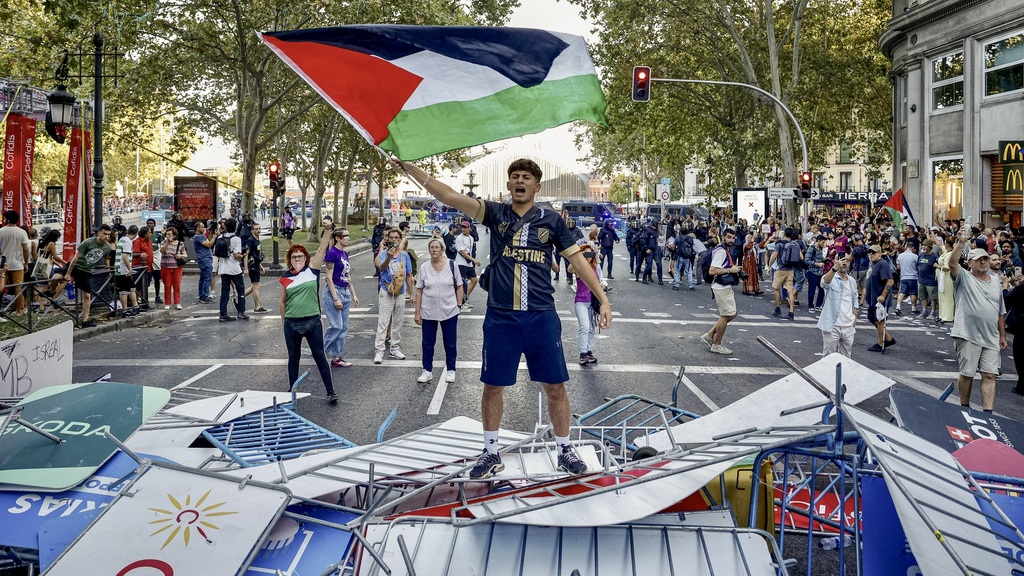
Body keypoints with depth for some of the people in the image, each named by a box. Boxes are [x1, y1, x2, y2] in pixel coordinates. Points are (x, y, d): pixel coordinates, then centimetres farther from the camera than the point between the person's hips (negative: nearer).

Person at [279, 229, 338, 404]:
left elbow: (322, 248, -9)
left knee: (320, 356, 4)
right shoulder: (285, 278, 1)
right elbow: (282, 301, 11)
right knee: (293, 357, 15)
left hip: (313, 322, -2)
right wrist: (283, 320, 12)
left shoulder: (312, 269, -2)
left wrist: (327, 229, -17)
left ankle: (331, 391, 8)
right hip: (292, 323, 2)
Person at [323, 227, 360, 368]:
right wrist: (336, 298, -18)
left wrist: (353, 294, 15)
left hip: (345, 292, 9)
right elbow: (329, 278, -16)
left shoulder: (345, 254, 12)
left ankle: (336, 357, 13)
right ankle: (320, 352, 7)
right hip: (333, 291, -8)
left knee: (343, 327, 7)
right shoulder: (332, 253, -13)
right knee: (336, 326, -9)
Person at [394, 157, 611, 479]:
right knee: (492, 386, 8)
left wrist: (603, 299, -1)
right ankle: (491, 454, 25)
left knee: (555, 387, 6)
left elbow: (578, 260, 6)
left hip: (541, 317, 0)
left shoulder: (551, 220, 4)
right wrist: (411, 169, -15)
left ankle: (565, 452, 24)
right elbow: (449, 197, -5)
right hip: (500, 317, 1)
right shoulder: (496, 214, 4)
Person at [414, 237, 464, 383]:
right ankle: (427, 371, 20)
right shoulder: (424, 268, 0)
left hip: (449, 311, -1)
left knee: (450, 343, 7)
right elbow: (419, 291, 2)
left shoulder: (452, 265, -4)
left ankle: (451, 370, 22)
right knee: (428, 343, 8)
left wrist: (459, 305, -3)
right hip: (428, 312, 1)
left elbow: (459, 286, 3)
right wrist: (417, 312, 0)